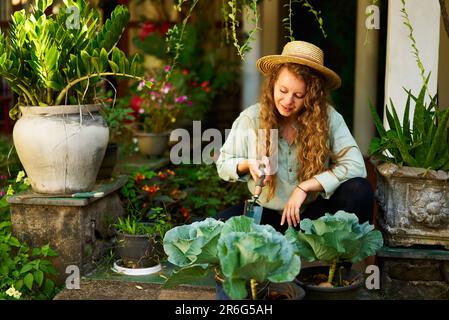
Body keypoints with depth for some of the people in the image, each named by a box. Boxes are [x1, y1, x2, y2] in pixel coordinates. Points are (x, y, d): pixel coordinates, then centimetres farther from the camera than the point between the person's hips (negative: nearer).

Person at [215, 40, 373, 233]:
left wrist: (304, 187, -22)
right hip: (266, 213, 1)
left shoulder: (328, 118, -12)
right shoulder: (251, 119, -9)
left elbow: (355, 166, -18)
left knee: (360, 192, -28)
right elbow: (223, 163, 3)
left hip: (314, 211, 0)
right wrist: (248, 165, -20)